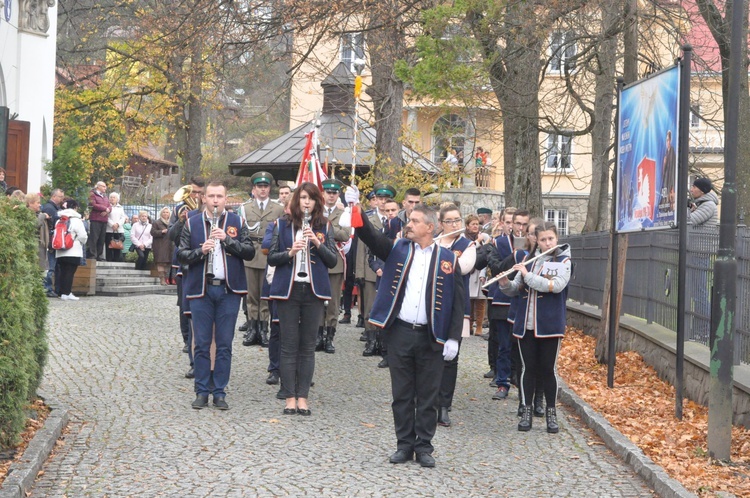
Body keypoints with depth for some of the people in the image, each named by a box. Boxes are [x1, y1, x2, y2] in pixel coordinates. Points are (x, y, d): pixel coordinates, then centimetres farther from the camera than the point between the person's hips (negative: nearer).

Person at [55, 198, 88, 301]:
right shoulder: (76, 220, -9)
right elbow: (83, 236, -11)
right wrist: (83, 242, 9)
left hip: (61, 252, 6)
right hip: (74, 251, -6)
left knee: (63, 272, 10)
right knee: (70, 272, -5)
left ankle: (62, 292, 12)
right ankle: (67, 293, -8)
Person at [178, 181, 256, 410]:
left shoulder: (236, 222, 6)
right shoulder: (192, 223, 6)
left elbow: (250, 252, -1)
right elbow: (181, 255, 3)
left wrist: (227, 239, -14)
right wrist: (200, 251, -15)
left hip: (229, 290, 0)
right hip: (200, 289, 0)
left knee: (224, 345, 4)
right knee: (201, 344, 3)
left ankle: (220, 393, 11)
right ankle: (202, 392, 12)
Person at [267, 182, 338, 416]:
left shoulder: (324, 227, 6)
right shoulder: (283, 224, 4)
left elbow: (333, 261, 1)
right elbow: (271, 258, 2)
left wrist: (318, 244, -14)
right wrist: (290, 252, -16)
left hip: (313, 290, 1)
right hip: (288, 289, -1)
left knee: (308, 346, 4)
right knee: (289, 345, 1)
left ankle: (303, 397, 8)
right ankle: (290, 397, 6)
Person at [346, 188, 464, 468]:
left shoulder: (446, 259, 1)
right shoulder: (397, 250, 7)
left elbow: (457, 301, 0)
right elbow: (371, 235, -7)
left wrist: (453, 337, -7)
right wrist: (355, 208, -21)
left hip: (431, 337, -2)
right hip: (400, 332, 2)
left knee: (428, 396, 5)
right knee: (401, 394, 8)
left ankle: (424, 447, 15)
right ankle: (404, 444, 17)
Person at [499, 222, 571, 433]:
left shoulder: (563, 261, -2)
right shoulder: (529, 260, 10)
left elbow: (556, 285, -19)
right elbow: (515, 290, 12)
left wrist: (527, 275, -18)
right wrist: (505, 284, -10)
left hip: (549, 325, -3)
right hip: (526, 325, 3)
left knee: (547, 369, 1)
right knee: (528, 368, 6)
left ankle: (551, 413, 12)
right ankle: (526, 411, 15)